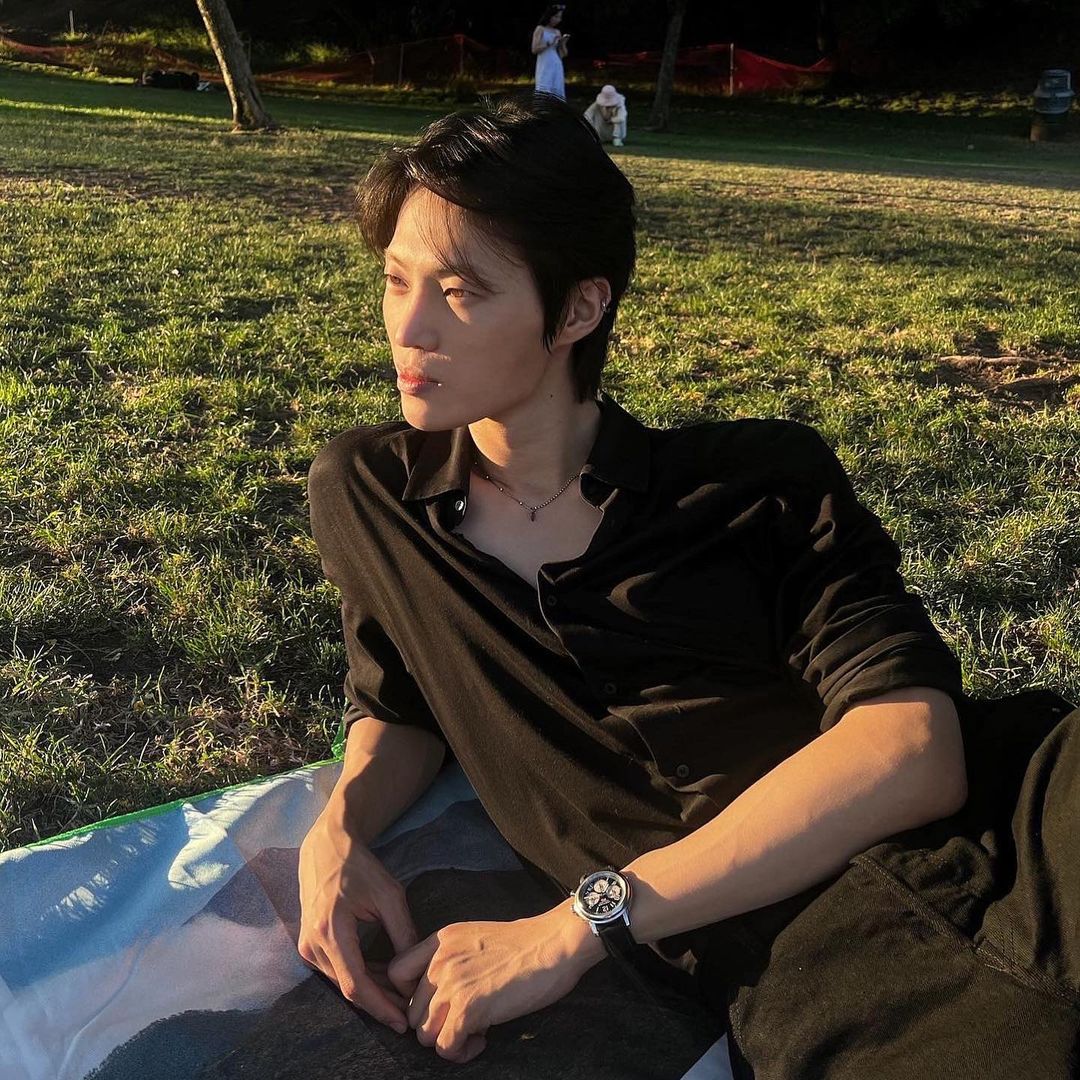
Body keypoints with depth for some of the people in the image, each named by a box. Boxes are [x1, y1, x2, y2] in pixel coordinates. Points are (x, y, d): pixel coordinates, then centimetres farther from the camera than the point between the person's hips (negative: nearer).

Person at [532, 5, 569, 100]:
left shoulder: (558, 32, 16)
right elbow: (534, 49, -8)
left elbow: (563, 54, 17)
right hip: (545, 68, -6)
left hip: (557, 68, 6)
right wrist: (550, 43, -14)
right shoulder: (540, 29, 2)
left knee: (557, 94, 0)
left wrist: (563, 43, 0)